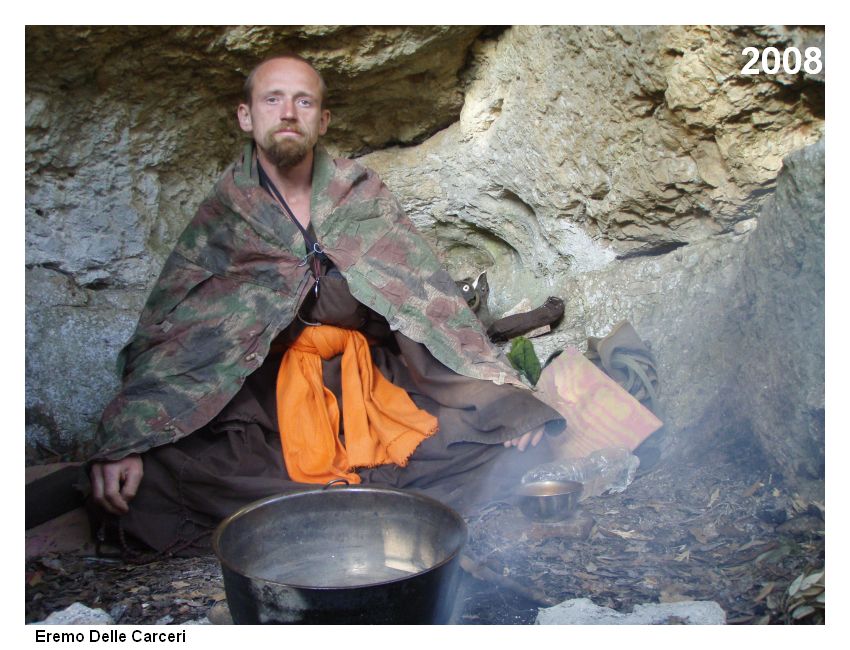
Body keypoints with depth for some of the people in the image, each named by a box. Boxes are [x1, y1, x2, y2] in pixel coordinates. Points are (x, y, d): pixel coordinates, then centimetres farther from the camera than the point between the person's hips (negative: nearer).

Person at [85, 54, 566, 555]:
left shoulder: (362, 195, 2)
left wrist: (508, 399, -10)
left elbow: (431, 295, -2)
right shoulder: (223, 217, 0)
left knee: (520, 448, -17)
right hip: (267, 398, 0)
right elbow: (165, 335, -5)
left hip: (372, 382, 1)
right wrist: (123, 441, -20)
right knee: (152, 475, -27)